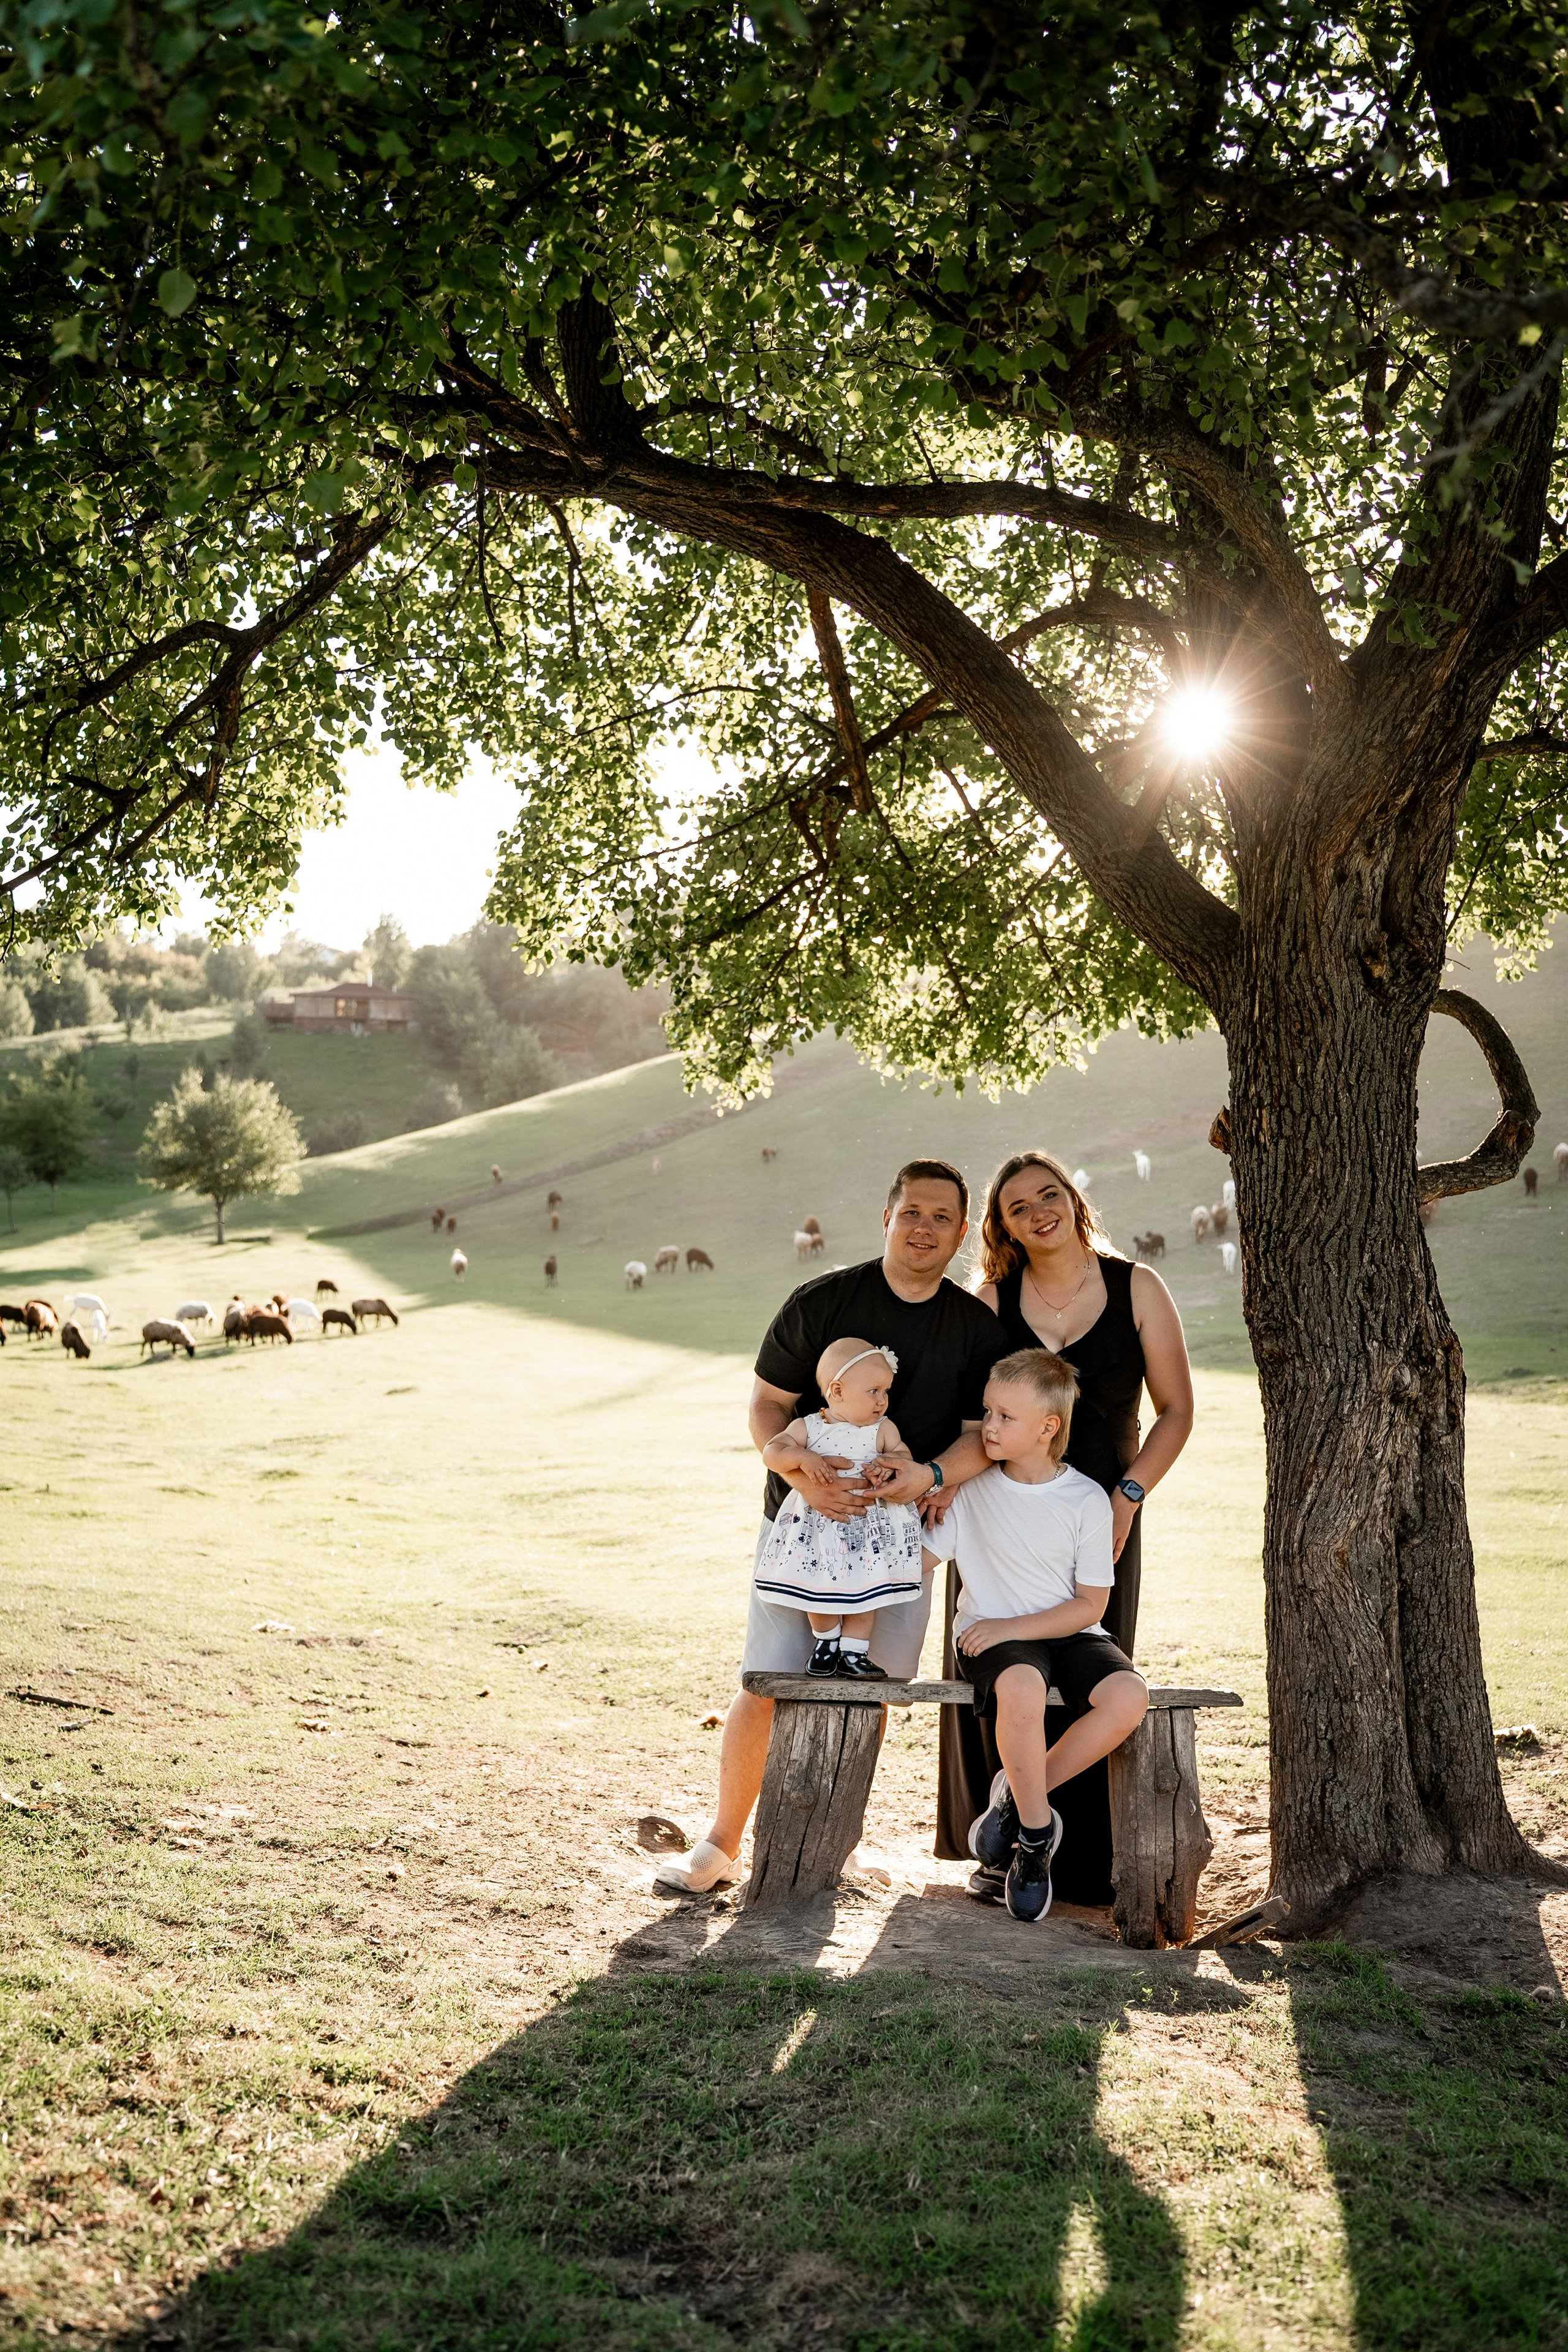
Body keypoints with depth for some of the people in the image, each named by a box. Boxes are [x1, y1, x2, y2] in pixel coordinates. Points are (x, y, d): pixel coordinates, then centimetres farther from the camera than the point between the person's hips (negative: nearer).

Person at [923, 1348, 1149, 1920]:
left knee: (1129, 1695, -28)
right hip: (989, 1632, -2)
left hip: (1067, 1632, 2)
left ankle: (1018, 1796, -9)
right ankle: (1035, 1831, -14)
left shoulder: (1087, 1500, -3)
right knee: (1022, 1686, -37)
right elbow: (921, 1557, 1)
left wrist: (1015, 1626, -14)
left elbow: (1090, 1603, -4)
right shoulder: (970, 1487, 1)